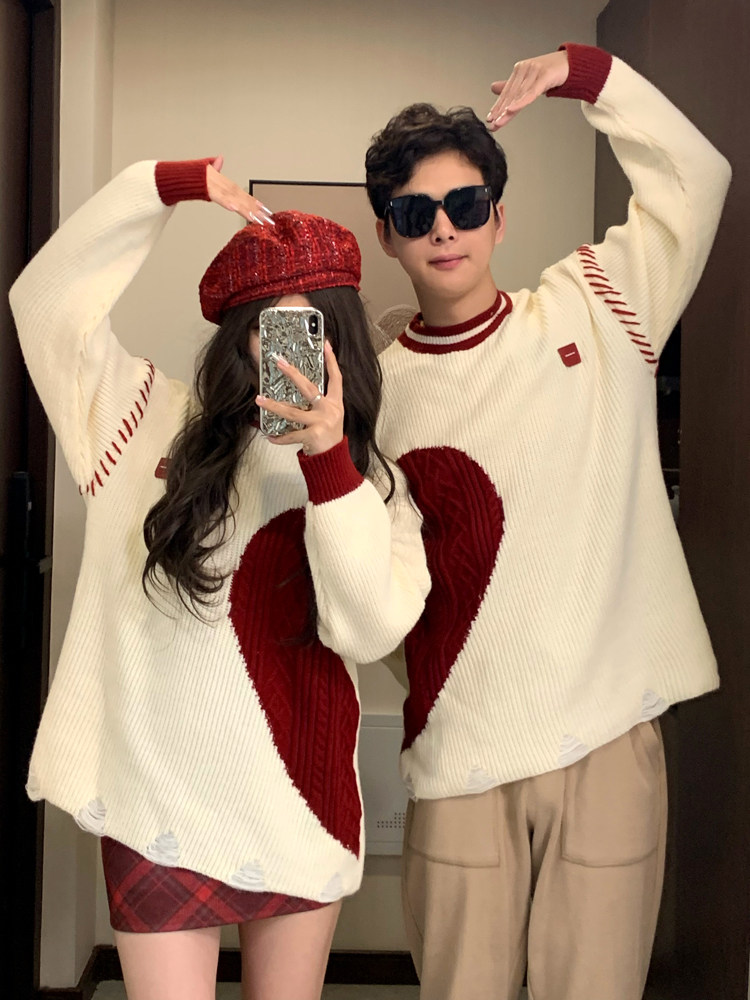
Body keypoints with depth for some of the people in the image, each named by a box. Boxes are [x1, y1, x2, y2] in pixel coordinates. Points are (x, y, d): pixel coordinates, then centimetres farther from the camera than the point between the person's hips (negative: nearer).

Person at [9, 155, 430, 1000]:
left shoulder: (372, 482, 0)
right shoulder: (152, 424, 1)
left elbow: (370, 632, -14)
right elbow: (46, 296, -3)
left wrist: (327, 459, -23)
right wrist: (166, 186, -10)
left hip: (298, 804, 1)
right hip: (157, 803, -1)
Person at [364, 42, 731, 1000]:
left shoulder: (592, 309, 4)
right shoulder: (375, 391, 3)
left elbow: (695, 174, 10)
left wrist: (585, 72, 2)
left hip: (612, 740, 0)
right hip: (462, 752, 0)